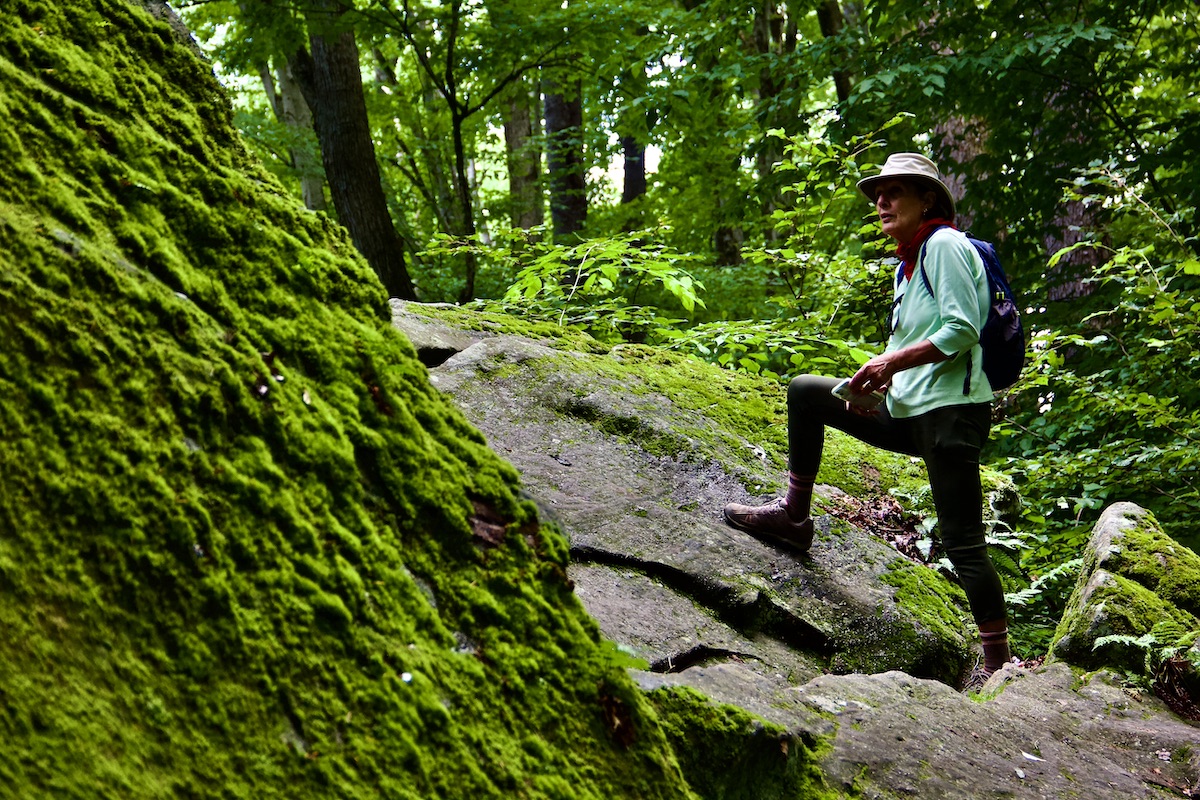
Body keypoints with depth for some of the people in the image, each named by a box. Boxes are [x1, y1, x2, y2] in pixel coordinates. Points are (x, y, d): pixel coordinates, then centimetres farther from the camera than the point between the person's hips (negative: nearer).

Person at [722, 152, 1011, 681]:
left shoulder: (944, 245, -8)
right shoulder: (908, 263, 19)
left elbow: (963, 329, -18)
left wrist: (892, 362, -18)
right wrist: (879, 379, 3)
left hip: (951, 410, -10)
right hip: (909, 411, 10)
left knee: (962, 545, -10)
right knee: (804, 393, 13)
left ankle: (997, 663, -3)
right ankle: (793, 517, 17)